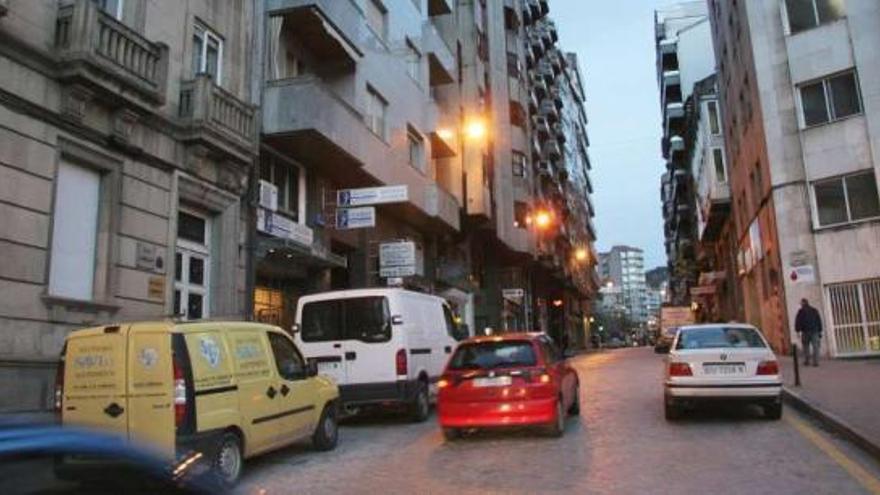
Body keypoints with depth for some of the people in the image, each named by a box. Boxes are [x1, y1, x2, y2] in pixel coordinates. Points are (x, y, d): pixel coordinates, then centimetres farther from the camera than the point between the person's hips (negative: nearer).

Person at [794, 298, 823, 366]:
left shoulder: (801, 311, -3)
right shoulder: (814, 310, 12)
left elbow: (798, 321, -7)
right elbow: (819, 321, 14)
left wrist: (798, 331, -2)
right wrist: (820, 331, 17)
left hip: (805, 331, -3)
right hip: (815, 331, 3)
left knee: (806, 346, 7)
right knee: (815, 346, 0)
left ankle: (807, 361, 7)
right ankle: (816, 362, -7)